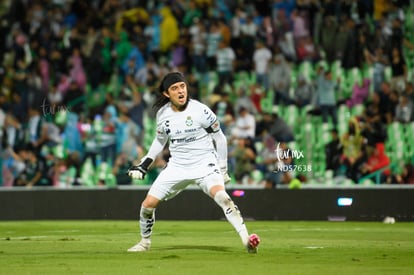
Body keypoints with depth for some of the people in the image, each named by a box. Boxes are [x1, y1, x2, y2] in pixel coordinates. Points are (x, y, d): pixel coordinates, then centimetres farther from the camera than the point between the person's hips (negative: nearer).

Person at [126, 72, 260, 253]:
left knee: (220, 195, -31)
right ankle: (145, 242, 25)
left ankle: (246, 238, -32)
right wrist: (144, 164, 13)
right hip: (177, 166, 4)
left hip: (204, 163, -4)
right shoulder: (162, 114, -1)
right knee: (148, 204, -1)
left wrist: (223, 169, 1)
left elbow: (219, 138, -3)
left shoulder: (200, 111, -15)